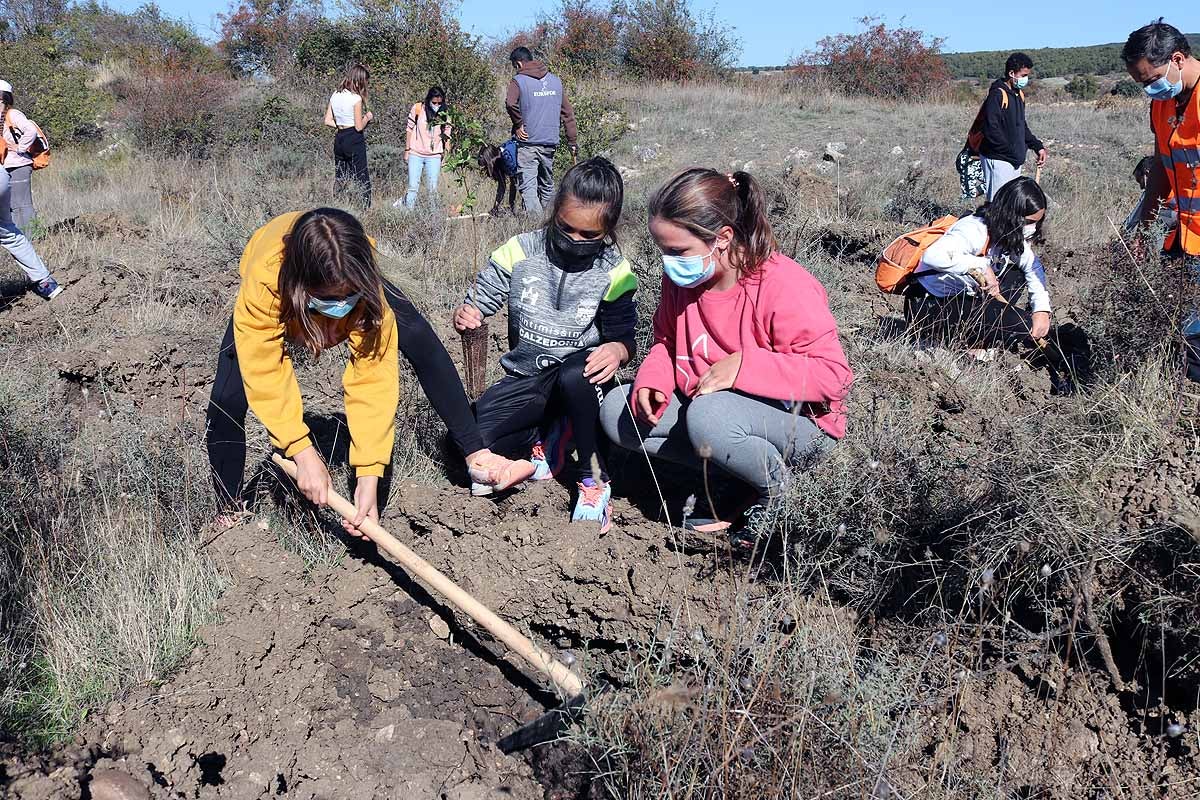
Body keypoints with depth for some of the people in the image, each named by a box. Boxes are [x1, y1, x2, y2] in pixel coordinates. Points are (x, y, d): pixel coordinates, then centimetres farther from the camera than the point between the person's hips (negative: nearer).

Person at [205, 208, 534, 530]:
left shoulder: (366, 286, -41)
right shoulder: (263, 281, -45)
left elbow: (373, 377, -40)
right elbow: (264, 374, -40)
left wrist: (369, 476, -44)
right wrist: (303, 453, -47)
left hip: (353, 278, 0)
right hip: (284, 299, 0)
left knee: (420, 340, -24)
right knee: (227, 398, -17)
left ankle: (476, 456, -14)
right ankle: (229, 515, 4)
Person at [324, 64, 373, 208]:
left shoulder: (335, 96, 7)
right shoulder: (356, 98, -13)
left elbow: (328, 121, 10)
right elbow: (359, 127, -13)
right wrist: (367, 117, 4)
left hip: (339, 139, 7)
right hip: (354, 140, -7)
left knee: (339, 179, 12)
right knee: (362, 180, -2)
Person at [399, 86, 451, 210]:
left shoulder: (444, 115, 3)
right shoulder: (418, 109, -4)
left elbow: (446, 137, 7)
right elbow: (410, 130, 2)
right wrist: (407, 151, 2)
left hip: (434, 157, 2)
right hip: (416, 154, -2)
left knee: (433, 189, 3)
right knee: (413, 187, -4)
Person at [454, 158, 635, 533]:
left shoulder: (613, 272, -6)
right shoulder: (521, 251, -5)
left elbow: (624, 335, -3)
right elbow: (482, 297, -1)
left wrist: (618, 350, -29)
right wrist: (466, 315, -25)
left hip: (580, 373, -2)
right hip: (526, 377, 2)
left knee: (574, 376, -41)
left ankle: (593, 474, -17)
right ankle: (551, 435, 8)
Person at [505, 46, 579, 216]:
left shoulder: (518, 80, -3)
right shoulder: (555, 79, 13)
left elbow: (510, 103, -24)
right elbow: (567, 112, 11)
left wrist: (518, 125, -9)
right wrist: (573, 140, 12)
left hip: (528, 142, -5)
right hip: (550, 143, 5)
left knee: (528, 187, -7)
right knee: (547, 185, 17)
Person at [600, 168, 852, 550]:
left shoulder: (785, 286, -25)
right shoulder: (680, 278, -4)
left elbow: (833, 375, -26)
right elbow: (666, 342, 10)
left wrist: (745, 364, -33)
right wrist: (652, 381, -13)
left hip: (798, 422, -7)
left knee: (708, 415, -39)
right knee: (616, 410, -8)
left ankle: (776, 491, -8)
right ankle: (728, 470, -5)